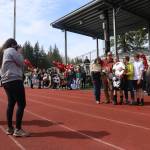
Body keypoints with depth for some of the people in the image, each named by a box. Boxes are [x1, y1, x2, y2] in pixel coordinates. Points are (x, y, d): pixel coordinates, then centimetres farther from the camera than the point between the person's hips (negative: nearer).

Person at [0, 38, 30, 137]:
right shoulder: (11, 50, -5)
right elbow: (21, 63, -8)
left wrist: (18, 53, 17)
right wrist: (20, 53, 6)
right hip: (14, 80, -10)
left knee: (11, 104, 12)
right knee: (21, 104, -9)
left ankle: (10, 128, 18)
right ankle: (18, 129, -8)